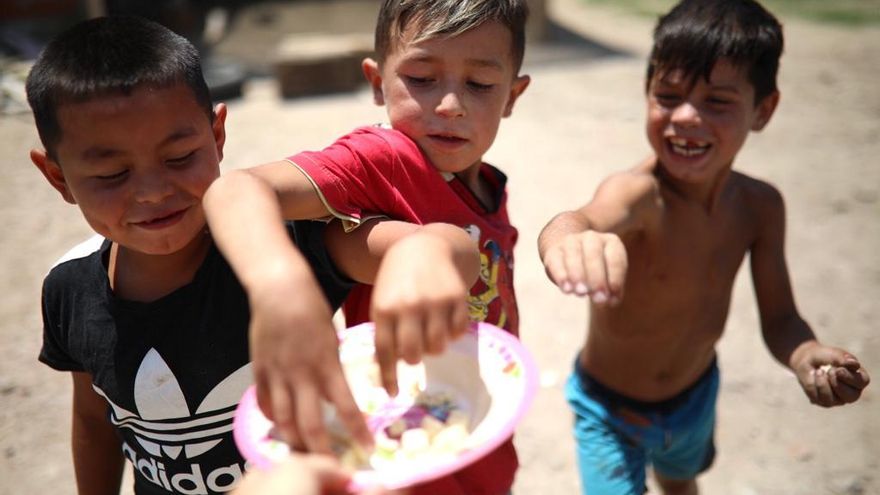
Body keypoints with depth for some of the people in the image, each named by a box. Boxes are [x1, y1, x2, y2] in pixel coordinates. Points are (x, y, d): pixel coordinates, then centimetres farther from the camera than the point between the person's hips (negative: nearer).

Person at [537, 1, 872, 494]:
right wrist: (570, 240, -83)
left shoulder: (761, 206, -15)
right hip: (610, 404, -5)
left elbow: (780, 317, -11)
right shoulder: (637, 192, -34)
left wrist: (806, 355, -34)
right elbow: (583, 219, -58)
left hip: (696, 393, 6)